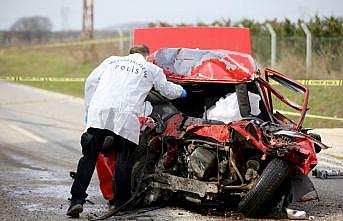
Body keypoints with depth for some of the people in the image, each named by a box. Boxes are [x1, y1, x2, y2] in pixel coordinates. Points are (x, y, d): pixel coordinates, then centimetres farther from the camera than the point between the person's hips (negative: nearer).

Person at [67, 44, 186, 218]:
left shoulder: (113, 60, 28)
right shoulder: (151, 69, 22)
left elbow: (91, 81, 20)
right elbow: (167, 90, 33)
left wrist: (88, 108, 24)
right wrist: (181, 91, 54)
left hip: (99, 112, 2)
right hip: (126, 115, -2)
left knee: (89, 157, 1)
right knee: (123, 159, 8)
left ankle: (77, 200, -8)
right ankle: (121, 203, 12)